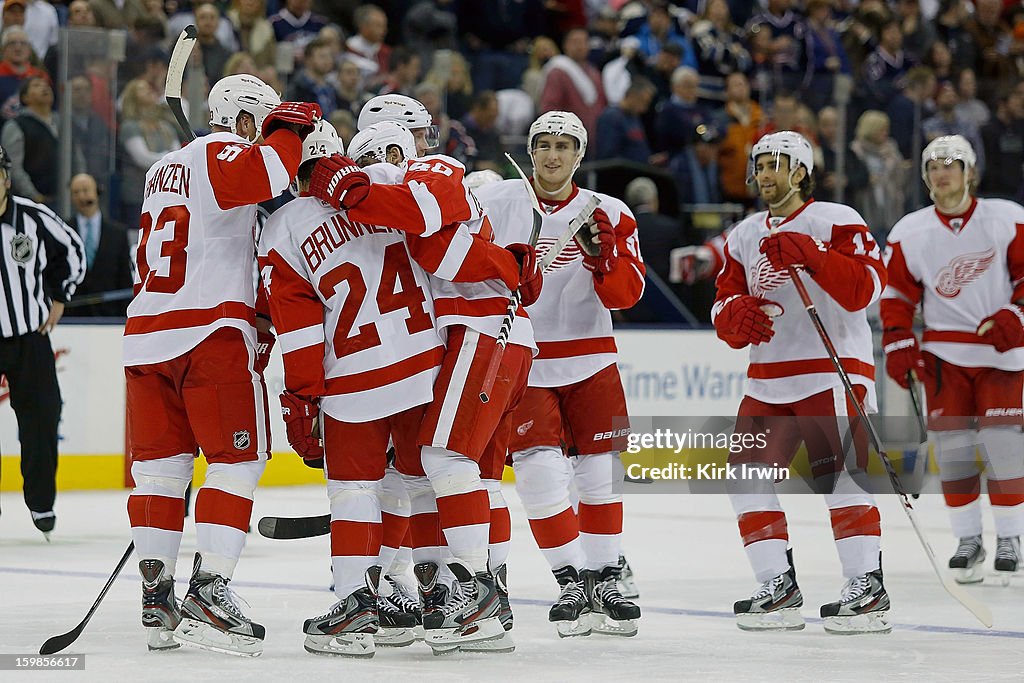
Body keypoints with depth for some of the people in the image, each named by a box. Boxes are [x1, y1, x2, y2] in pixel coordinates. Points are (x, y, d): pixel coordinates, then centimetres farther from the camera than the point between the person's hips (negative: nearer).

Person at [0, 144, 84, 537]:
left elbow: (72, 251, 13)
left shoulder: (33, 218, -6)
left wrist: (59, 298, 10)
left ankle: (41, 502, 18)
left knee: (41, 418, 2)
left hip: (32, 337, 2)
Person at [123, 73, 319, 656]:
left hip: (146, 333, 8)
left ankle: (157, 597, 9)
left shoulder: (164, 170, 25)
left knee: (160, 463, 9)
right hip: (212, 332, -8)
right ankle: (208, 593, -13)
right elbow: (261, 175, -28)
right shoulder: (224, 152, -4)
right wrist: (290, 128, -10)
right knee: (238, 460, -4)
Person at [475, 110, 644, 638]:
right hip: (519, 359, -3)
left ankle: (603, 579, 17)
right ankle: (570, 579, -3)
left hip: (590, 360, 3)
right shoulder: (495, 203, -5)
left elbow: (626, 294, -8)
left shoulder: (609, 215, 1)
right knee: (540, 471, -13)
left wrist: (602, 256, -24)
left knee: (601, 470, 5)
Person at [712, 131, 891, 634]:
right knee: (747, 476, 1)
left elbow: (863, 289, -17)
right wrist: (736, 314, -12)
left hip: (833, 371, -7)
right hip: (768, 378, 7)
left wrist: (809, 254, -27)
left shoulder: (836, 222, -4)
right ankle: (779, 587, 7)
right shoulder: (744, 236, 15)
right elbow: (724, 312, 12)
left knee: (836, 474, -16)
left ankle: (867, 587, -13)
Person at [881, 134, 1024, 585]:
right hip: (944, 352, 2)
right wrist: (898, 344, -3)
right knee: (951, 443, -2)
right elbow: (896, 294, 7)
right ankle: (968, 539, 9)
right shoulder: (910, 233, 1)